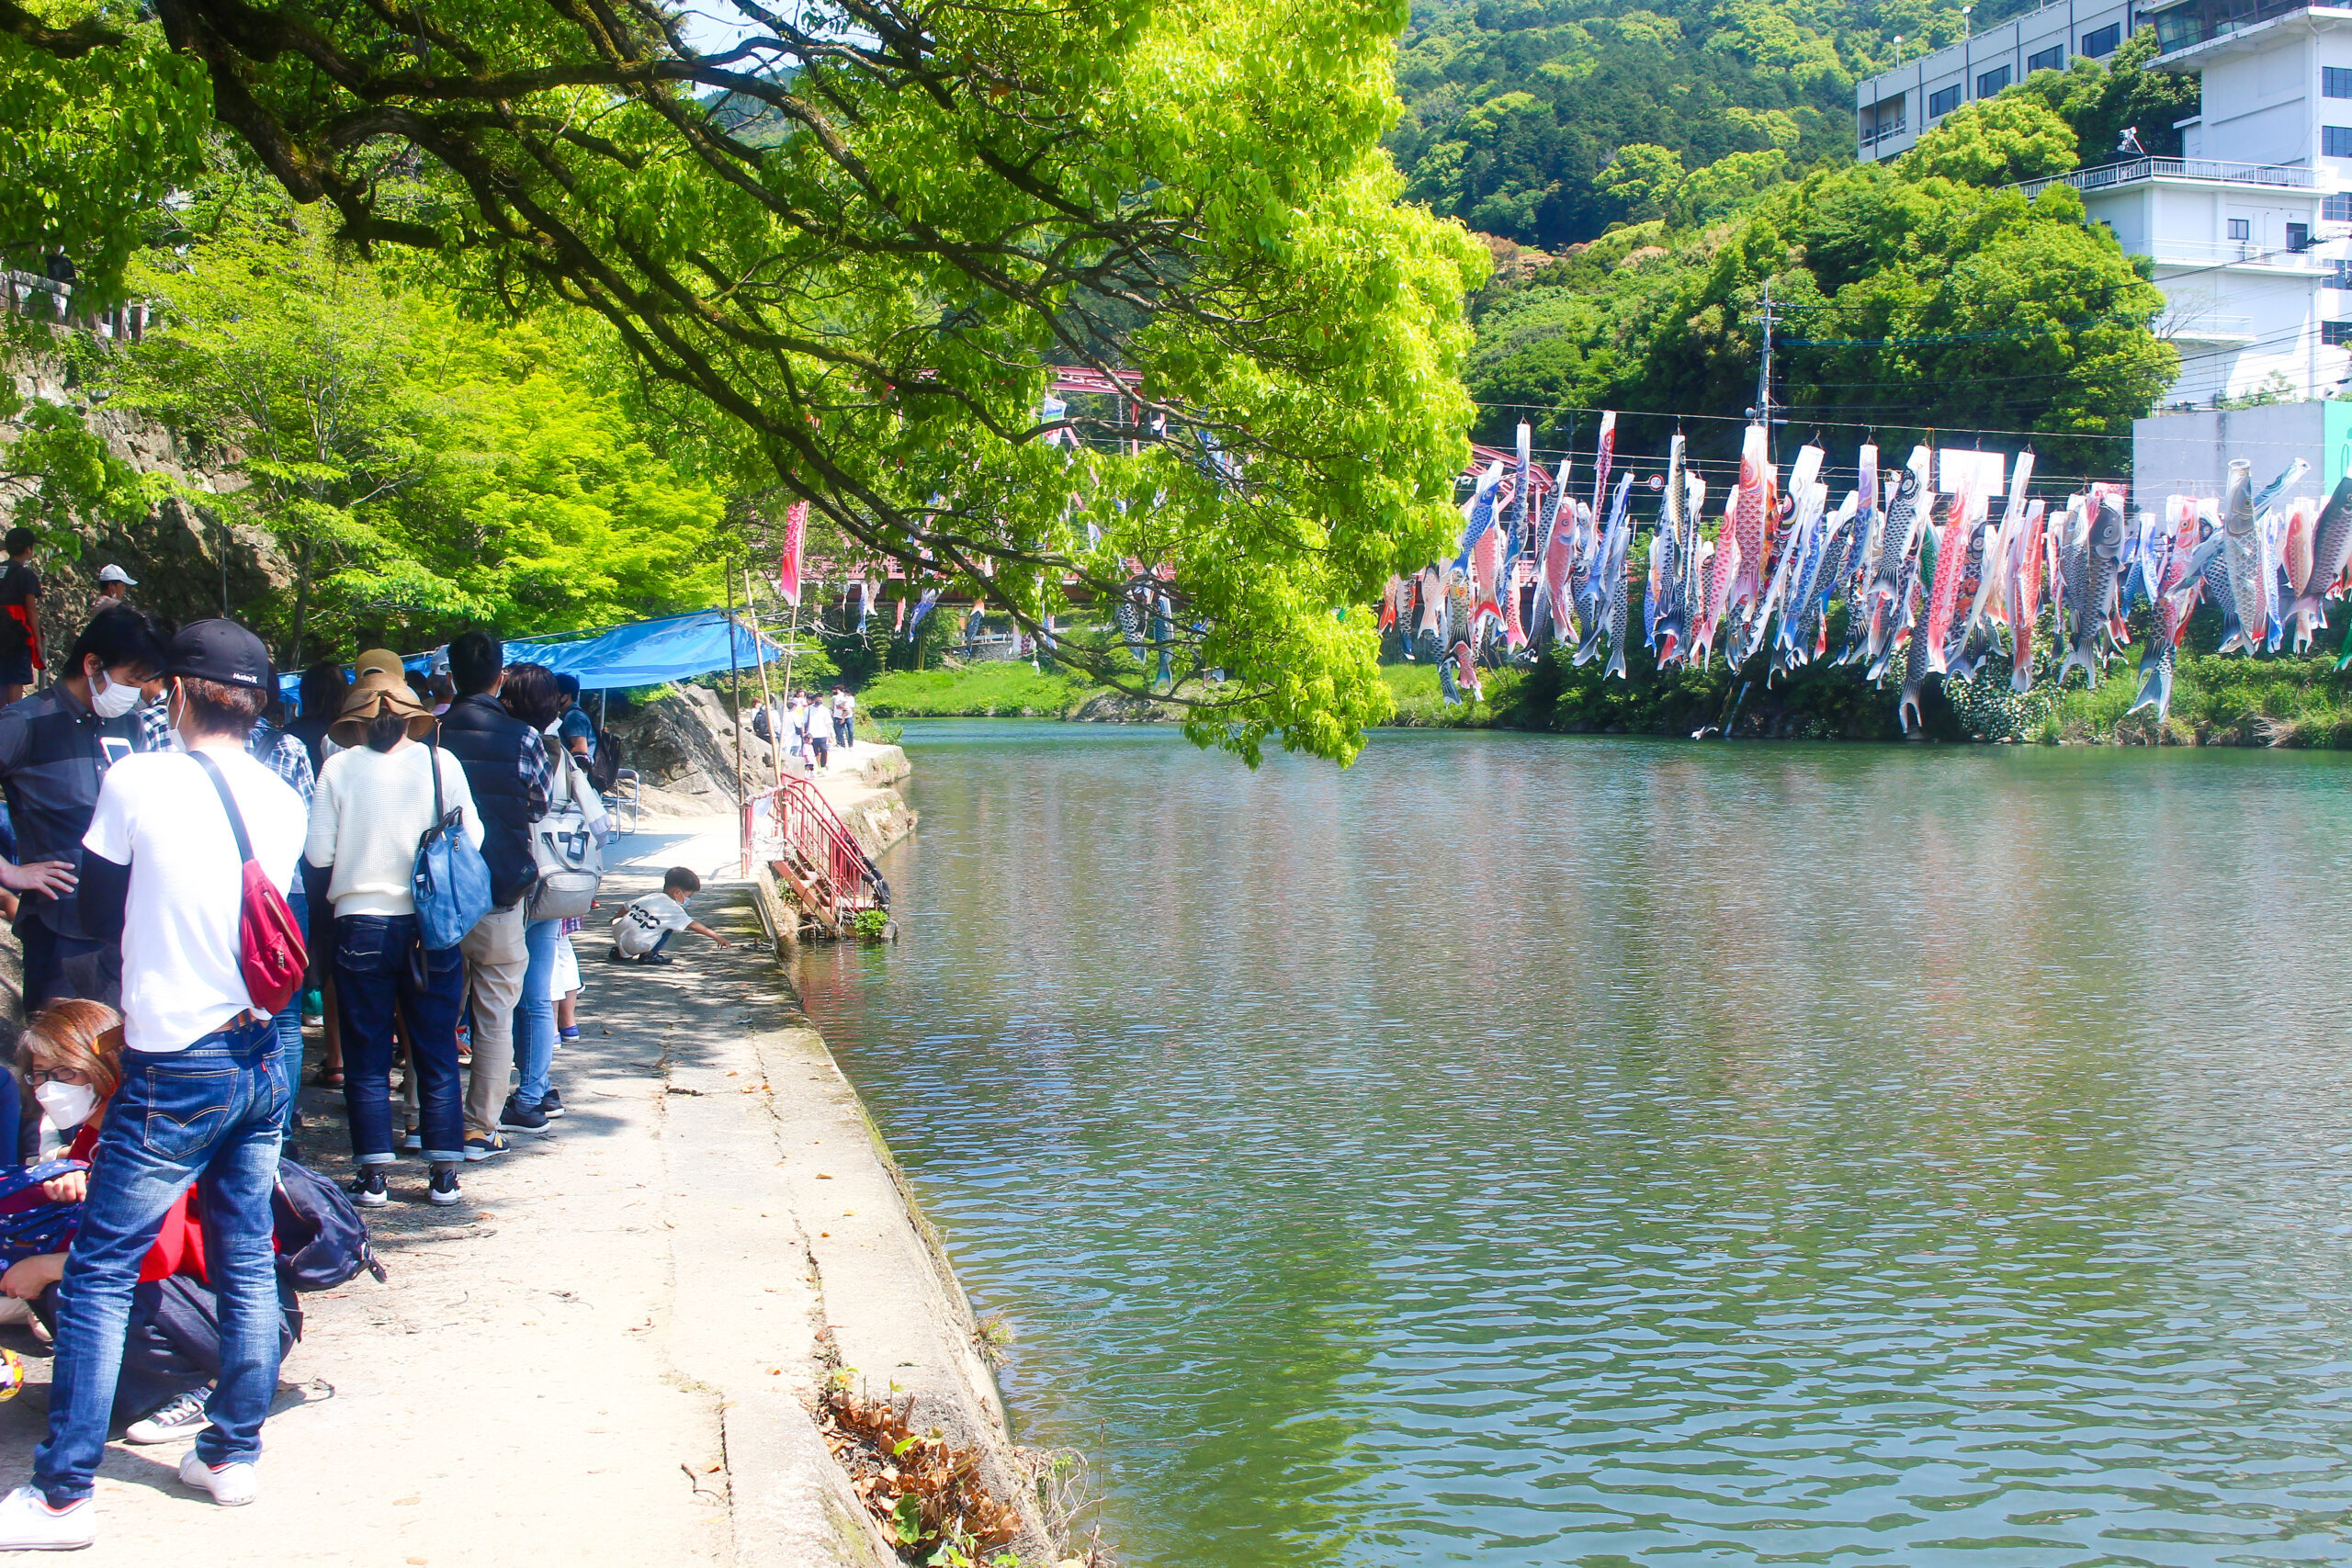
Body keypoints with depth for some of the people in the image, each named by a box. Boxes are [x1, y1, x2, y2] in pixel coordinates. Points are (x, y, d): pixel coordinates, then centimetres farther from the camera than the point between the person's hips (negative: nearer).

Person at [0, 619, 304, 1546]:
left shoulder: (137, 782, -11)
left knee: (100, 1273, 2)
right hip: (263, 1056, 6)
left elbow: (98, 912, 1)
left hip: (174, 1069, -5)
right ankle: (234, 1455, 22)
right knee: (246, 1260, 13)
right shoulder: (284, 801, 2)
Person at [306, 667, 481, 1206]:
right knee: (436, 1053, 9)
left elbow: (318, 852, -3)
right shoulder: (441, 762, -2)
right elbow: (472, 838, 0)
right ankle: (444, 1175, 11)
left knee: (366, 1058, 8)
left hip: (361, 925, -1)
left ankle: (373, 1177, 8)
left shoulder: (339, 766, -3)